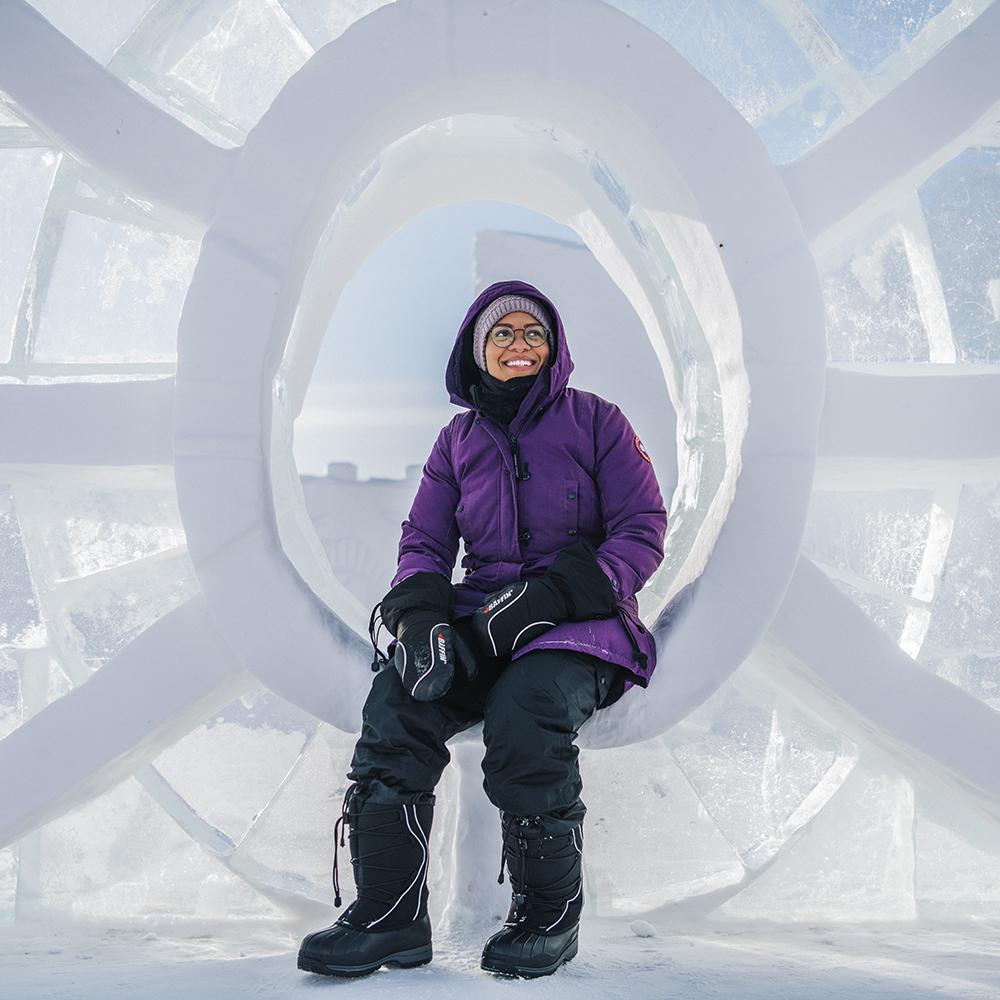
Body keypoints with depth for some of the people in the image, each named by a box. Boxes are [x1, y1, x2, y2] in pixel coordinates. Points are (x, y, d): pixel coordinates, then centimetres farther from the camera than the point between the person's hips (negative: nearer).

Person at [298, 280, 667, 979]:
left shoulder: (595, 421, 5)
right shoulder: (458, 441, 17)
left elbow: (643, 531, -2)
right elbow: (425, 541, 13)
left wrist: (545, 597, -17)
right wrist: (421, 614, -12)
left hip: (580, 618, -3)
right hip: (482, 614, 4)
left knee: (523, 711, -36)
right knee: (397, 698, -27)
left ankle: (549, 914, -16)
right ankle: (389, 913, -22)